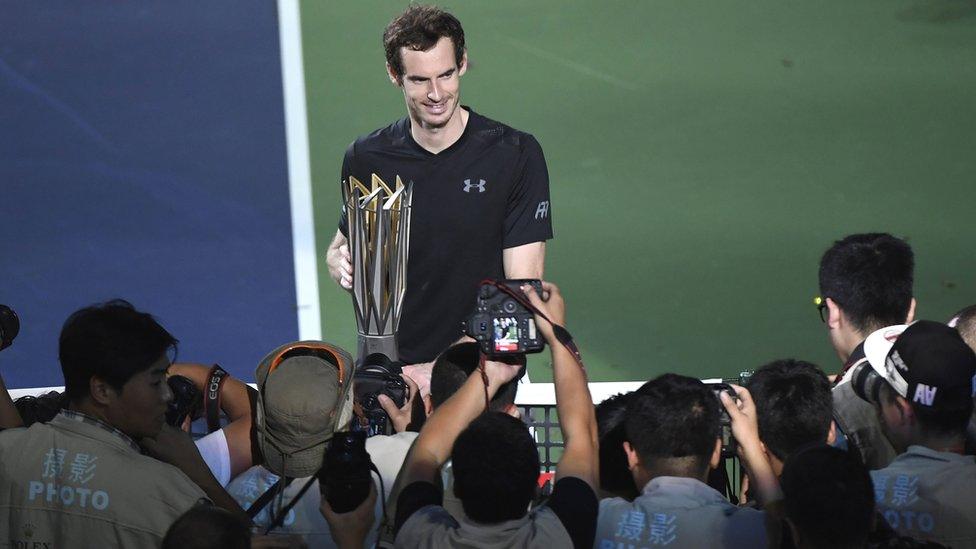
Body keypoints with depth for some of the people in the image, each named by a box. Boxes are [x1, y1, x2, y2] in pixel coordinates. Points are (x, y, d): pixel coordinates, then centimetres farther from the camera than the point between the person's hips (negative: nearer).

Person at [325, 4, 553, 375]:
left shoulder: (516, 154, -4)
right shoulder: (365, 159, 4)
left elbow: (524, 293, -8)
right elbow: (340, 247, 21)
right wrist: (343, 265, -5)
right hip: (389, 375, 4)